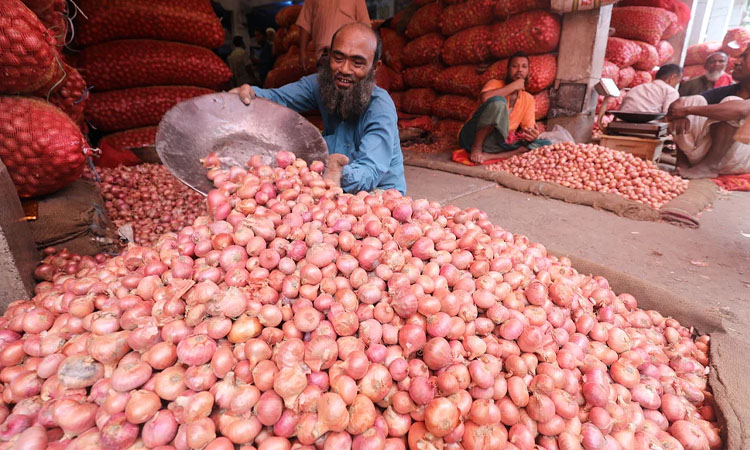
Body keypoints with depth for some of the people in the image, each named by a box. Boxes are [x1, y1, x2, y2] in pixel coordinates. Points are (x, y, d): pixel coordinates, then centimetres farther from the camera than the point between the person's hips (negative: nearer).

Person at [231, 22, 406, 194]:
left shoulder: (381, 108, -23)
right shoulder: (323, 83, -7)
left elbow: (371, 173, -35)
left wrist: (341, 175, -57)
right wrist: (251, 93, -27)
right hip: (336, 191, 5)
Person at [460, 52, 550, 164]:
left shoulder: (528, 99, 13)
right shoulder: (495, 84, 1)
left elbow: (528, 128, 8)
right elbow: (485, 98, -24)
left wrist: (532, 134, -17)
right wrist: (513, 86, -12)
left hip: (496, 144, 5)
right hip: (473, 137, -5)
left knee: (545, 144, -13)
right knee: (498, 101, -28)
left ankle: (489, 156, -26)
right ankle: (476, 147, -19)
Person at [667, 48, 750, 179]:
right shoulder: (727, 90, 12)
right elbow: (678, 103, -1)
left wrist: (687, 110, -31)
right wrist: (679, 114, -26)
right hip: (708, 152, 5)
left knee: (731, 101, -22)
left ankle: (710, 166, -26)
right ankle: (682, 164, -19)